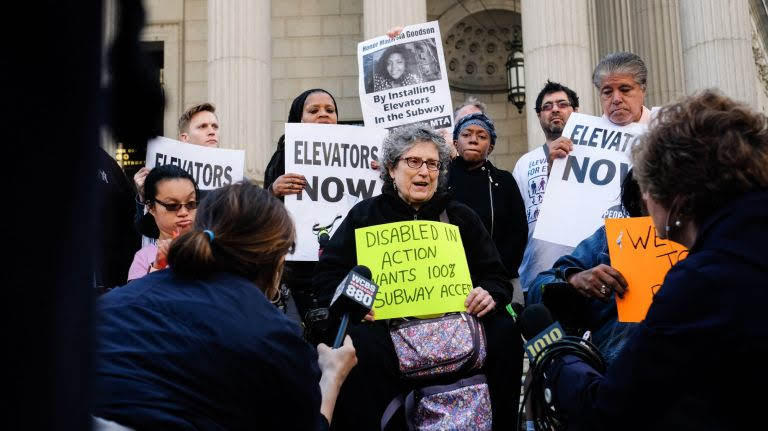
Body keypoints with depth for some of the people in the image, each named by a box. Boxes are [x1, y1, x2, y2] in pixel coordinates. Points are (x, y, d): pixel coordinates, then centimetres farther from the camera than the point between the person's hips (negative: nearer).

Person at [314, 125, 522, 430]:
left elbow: (497, 277, 13)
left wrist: (490, 294, -12)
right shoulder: (365, 215, 11)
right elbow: (327, 276, 6)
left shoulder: (461, 216, 16)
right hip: (386, 322, -2)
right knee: (361, 340, -35)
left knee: (503, 331, -24)